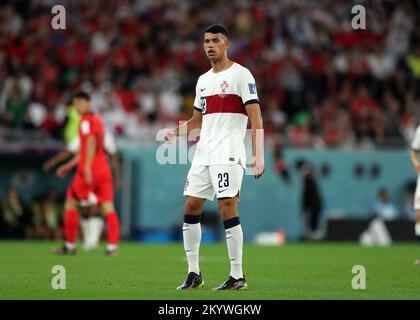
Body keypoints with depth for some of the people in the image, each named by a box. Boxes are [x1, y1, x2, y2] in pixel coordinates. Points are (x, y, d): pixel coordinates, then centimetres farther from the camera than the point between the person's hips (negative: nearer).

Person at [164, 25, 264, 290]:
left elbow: (256, 117, -9)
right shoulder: (203, 80, 18)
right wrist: (176, 133, 5)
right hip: (204, 154, 7)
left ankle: (238, 276, -7)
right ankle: (194, 274, 11)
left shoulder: (241, 74, -3)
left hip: (229, 154, -7)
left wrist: (258, 155, -18)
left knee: (227, 208, -13)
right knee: (191, 206, 3)